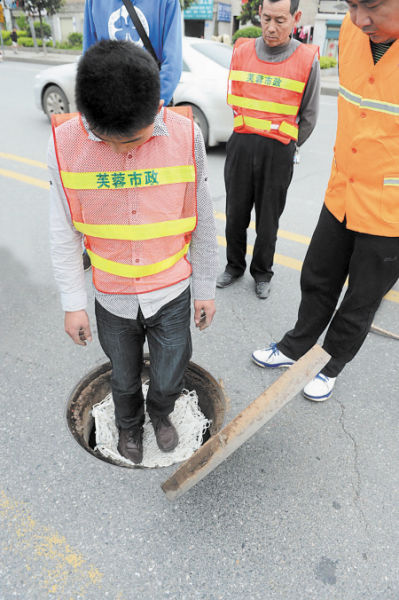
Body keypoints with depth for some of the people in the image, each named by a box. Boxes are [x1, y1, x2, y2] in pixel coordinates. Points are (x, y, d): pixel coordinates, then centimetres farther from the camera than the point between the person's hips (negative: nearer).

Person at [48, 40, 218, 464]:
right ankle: (129, 425, 56)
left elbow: (202, 222, -5)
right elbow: (64, 231, -5)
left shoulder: (186, 137, -15)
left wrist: (206, 289, 2)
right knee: (124, 377, 22)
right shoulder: (65, 143, -15)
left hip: (172, 293, 0)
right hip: (113, 297, 1)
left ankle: (160, 413, 53)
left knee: (168, 378, 16)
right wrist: (72, 302, -3)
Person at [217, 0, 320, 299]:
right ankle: (234, 265, 29)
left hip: (278, 151, -2)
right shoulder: (242, 51, 6)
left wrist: (286, 147, 8)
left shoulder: (307, 59, -2)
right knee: (235, 213, 9)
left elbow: (308, 115, 6)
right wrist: (247, 134, 14)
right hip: (241, 145, 3)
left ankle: (262, 273, 26)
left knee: (268, 218, 6)